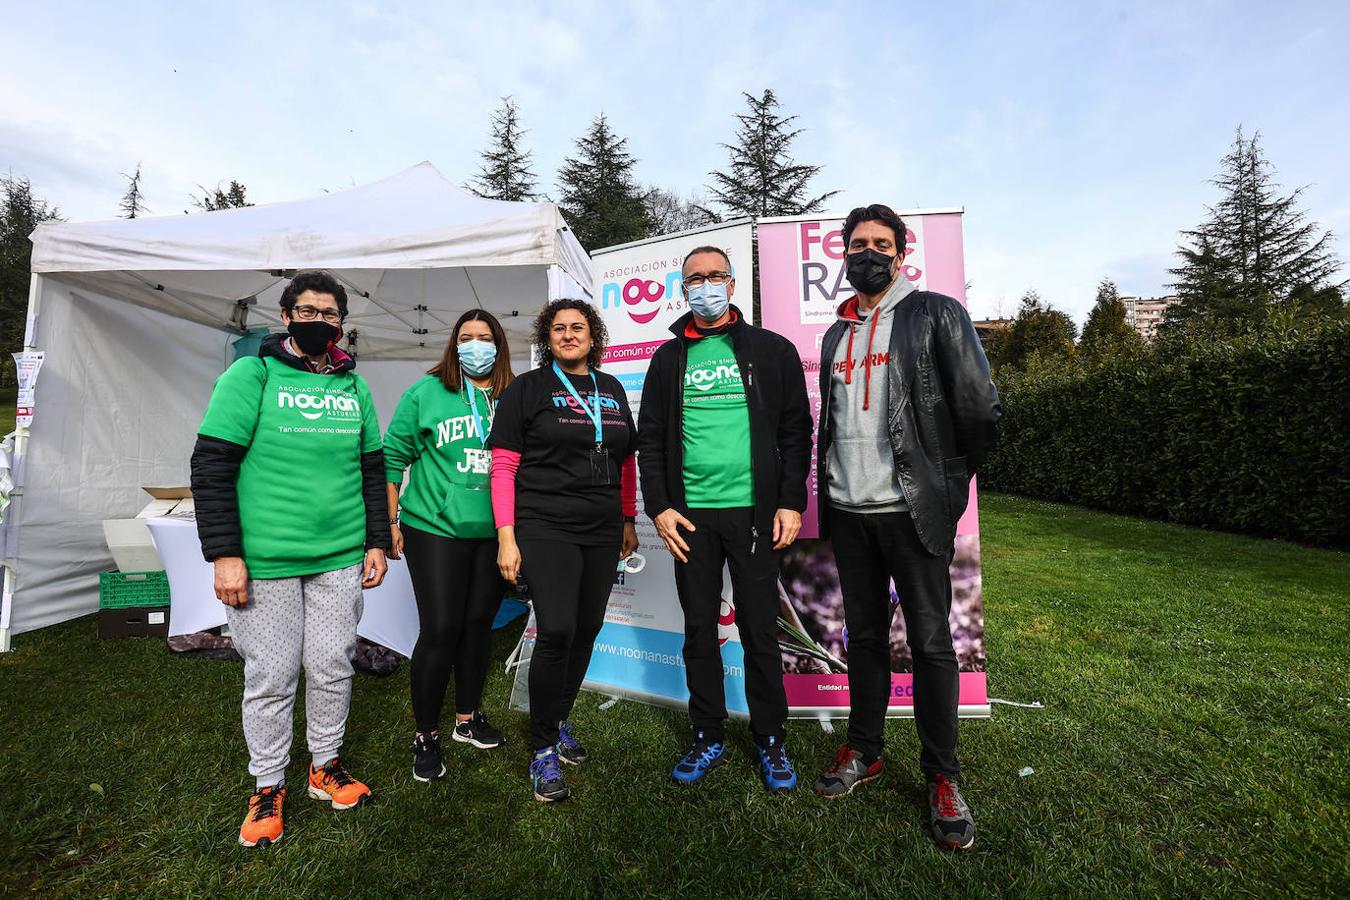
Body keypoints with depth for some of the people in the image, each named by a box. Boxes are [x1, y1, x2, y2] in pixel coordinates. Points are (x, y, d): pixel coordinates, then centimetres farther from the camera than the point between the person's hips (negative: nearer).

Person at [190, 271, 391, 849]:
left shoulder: (354, 387, 9)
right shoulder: (252, 375, -3)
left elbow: (372, 469, 13)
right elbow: (211, 465, -7)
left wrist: (377, 542, 9)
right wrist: (224, 553, -12)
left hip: (341, 559, 4)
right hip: (265, 562, -3)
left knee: (332, 668, 13)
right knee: (271, 677, 8)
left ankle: (326, 765, 34)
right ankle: (267, 786, 30)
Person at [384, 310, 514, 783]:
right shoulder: (426, 392, -1)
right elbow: (392, 457, 2)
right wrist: (390, 522, 0)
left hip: (493, 533, 3)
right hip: (436, 530, -3)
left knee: (478, 624, 13)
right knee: (439, 630, -1)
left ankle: (468, 717, 33)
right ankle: (426, 734, 20)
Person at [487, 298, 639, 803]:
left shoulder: (611, 389, 14)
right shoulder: (528, 388, 0)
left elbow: (626, 461, 18)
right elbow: (503, 466, -3)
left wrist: (628, 521, 16)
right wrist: (506, 537, -10)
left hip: (602, 532, 5)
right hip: (545, 529, -5)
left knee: (587, 629, 9)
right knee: (557, 631, -13)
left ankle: (559, 721, 33)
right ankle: (543, 748, 8)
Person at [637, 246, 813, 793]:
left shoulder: (772, 351, 5)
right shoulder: (669, 358, 10)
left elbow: (796, 431, 3)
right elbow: (650, 439, 8)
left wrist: (792, 502, -6)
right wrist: (658, 506, -1)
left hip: (754, 512, -2)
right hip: (691, 516, 2)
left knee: (760, 630, 6)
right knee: (699, 629, 10)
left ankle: (770, 741, 26)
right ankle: (709, 738, 28)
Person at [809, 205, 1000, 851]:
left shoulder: (937, 315, 0)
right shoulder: (836, 335, 16)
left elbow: (980, 410, -4)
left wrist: (948, 484, -1)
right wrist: (827, 492, 14)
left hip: (913, 508, -5)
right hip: (848, 511, 5)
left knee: (930, 641, 3)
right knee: (865, 634, 14)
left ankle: (942, 777, 21)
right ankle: (864, 752, 29)